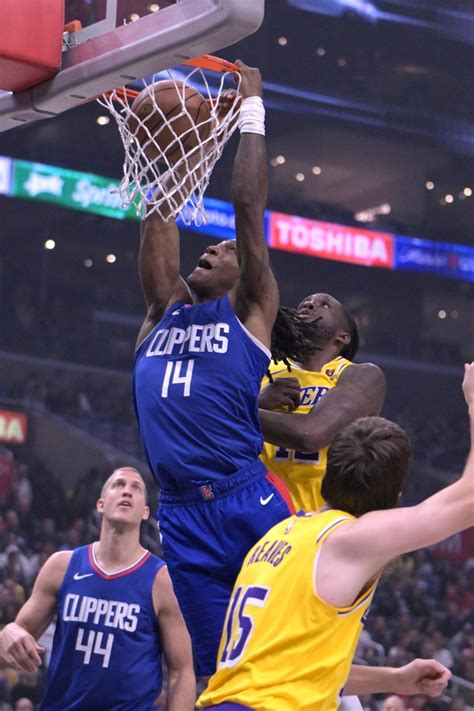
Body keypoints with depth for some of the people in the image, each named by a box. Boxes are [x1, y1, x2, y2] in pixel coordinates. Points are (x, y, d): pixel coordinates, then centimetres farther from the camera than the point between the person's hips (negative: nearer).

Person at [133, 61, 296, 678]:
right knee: (220, 674, 5)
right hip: (183, 521, 4)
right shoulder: (163, 314, 20)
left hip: (251, 505, -4)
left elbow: (249, 210, 4)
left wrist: (251, 114, 7)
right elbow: (159, 220, 17)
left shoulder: (250, 314, 8)